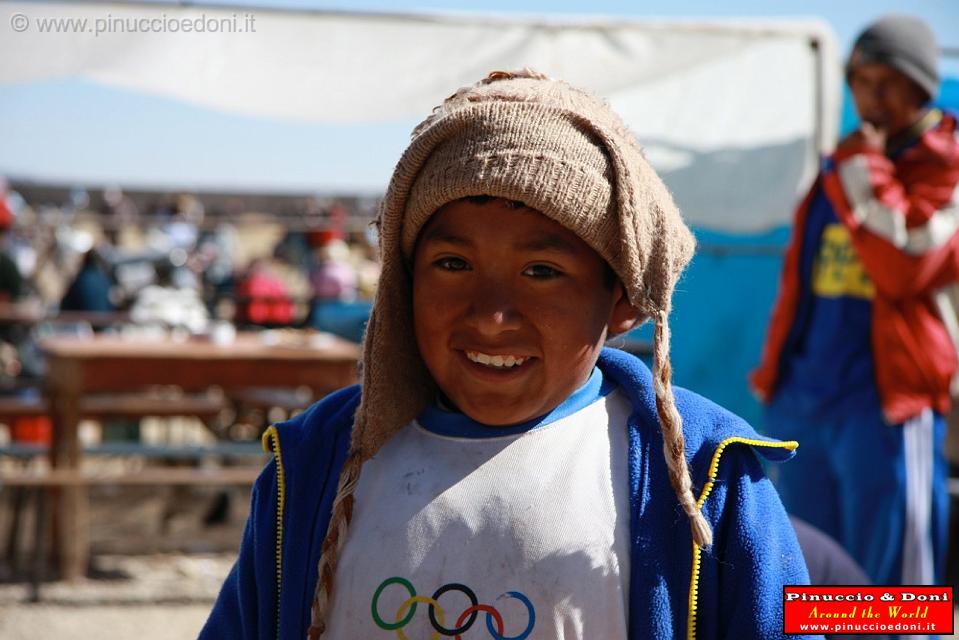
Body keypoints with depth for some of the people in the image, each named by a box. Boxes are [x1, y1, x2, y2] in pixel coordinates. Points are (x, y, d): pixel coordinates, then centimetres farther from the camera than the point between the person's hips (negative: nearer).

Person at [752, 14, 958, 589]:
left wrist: (864, 175, -13)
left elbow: (905, 268, -19)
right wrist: (777, 370, 21)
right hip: (803, 399, 7)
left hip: (887, 401, -7)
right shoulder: (847, 160, 17)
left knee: (889, 589, -5)